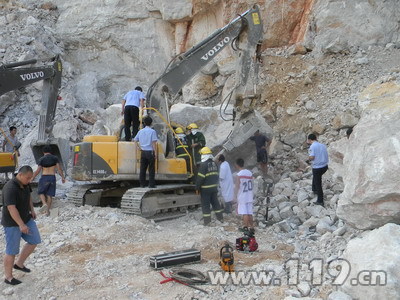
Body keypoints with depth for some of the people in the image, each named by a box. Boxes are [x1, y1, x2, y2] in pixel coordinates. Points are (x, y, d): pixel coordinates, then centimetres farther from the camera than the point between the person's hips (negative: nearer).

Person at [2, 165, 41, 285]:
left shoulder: (25, 184, -1)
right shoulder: (10, 188, -28)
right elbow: (11, 208, -32)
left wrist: (32, 210, 10)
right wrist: (21, 225, -34)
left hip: (26, 218, 8)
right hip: (12, 223, -8)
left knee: (34, 241, 11)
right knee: (12, 251, 3)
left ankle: (19, 264, 28)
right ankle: (8, 277, 19)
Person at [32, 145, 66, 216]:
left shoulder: (42, 159, -3)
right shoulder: (55, 158, 2)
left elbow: (38, 170, -7)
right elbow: (59, 168, -2)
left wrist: (32, 178, 1)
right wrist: (63, 177, 5)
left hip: (44, 178, -2)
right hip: (52, 177, 2)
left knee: (41, 192, 15)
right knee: (49, 194, 8)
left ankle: (44, 204, -10)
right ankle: (47, 210, 7)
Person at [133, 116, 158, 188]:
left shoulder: (140, 131, 9)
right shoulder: (152, 131, -8)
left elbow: (135, 140, 18)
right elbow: (154, 143, -12)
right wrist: (155, 153, -10)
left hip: (143, 152, 5)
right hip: (150, 152, -5)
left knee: (142, 168, 9)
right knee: (151, 169, 1)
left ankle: (142, 184, 12)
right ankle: (151, 184, 2)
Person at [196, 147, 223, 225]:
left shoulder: (203, 165, -17)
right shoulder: (214, 164, 7)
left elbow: (200, 178, -17)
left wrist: (197, 188, -8)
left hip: (205, 189, -7)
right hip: (214, 187, 7)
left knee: (205, 205, 2)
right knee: (215, 202, 18)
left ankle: (207, 221, 6)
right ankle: (220, 218, 23)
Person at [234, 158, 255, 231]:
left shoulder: (239, 175, -16)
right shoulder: (250, 173, 2)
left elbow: (237, 187, -13)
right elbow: (251, 185, 9)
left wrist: (235, 196, -2)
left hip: (242, 197, -6)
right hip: (249, 196, 6)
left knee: (245, 213, 0)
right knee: (250, 213, 12)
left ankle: (245, 227, 4)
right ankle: (251, 227, 16)